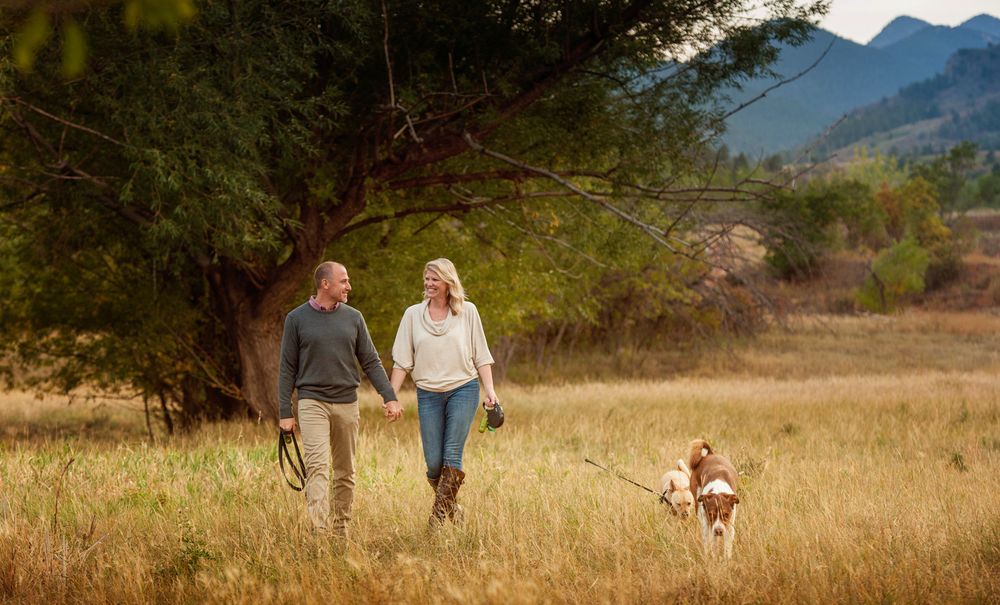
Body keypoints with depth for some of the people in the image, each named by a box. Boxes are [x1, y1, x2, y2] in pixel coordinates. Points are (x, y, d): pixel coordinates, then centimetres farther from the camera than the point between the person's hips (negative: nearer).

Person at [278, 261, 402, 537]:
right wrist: (285, 412, -3)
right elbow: (287, 369, 2)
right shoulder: (297, 319, -1)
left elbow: (371, 362, 9)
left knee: (346, 472, 9)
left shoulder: (353, 318, 7)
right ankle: (320, 532, -23)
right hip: (312, 401, -4)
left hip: (347, 403, 4)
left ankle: (341, 530, 18)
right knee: (317, 467, -15)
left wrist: (390, 397, -1)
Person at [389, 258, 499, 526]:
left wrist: (490, 390, -3)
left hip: (463, 390, -2)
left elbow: (481, 356, 6)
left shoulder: (467, 312, 3)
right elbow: (402, 361, 6)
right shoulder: (413, 314, 6)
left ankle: (438, 518, -7)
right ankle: (452, 509, 23)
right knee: (434, 462, 0)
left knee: (452, 456, -11)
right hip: (428, 393, 2)